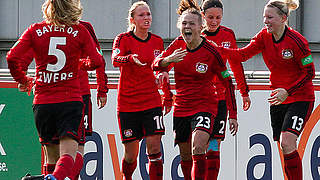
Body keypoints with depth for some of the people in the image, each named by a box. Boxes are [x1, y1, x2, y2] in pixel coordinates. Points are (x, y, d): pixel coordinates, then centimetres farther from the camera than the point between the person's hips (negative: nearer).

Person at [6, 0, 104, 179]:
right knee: (68, 154, -15)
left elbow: (12, 58, -3)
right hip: (71, 100, -2)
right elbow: (97, 61, 3)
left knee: (52, 156, 16)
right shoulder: (80, 31, 3)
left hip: (43, 101, 2)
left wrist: (22, 80, 14)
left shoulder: (35, 30, 5)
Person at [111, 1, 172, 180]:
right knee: (131, 153, 3)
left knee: (154, 147, -12)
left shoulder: (157, 41, 8)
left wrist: (168, 97, 17)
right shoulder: (123, 39, -5)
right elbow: (115, 59, -25)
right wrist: (131, 58, -45)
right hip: (127, 103, -2)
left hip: (152, 102, 2)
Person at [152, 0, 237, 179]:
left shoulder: (211, 51, -13)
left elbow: (228, 82, -6)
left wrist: (233, 115, -7)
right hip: (181, 107, 5)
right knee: (186, 157, 12)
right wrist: (168, 60, -26)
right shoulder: (178, 45, -1)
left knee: (198, 149, -25)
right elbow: (157, 65, -3)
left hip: (205, 106, -5)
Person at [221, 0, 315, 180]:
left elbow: (309, 73, -13)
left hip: (300, 98, -6)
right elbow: (243, 54, -3)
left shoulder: (297, 41, -18)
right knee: (285, 148, 5)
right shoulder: (264, 37, 0)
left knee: (287, 142, -21)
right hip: (278, 98, 6)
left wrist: (287, 91, -22)